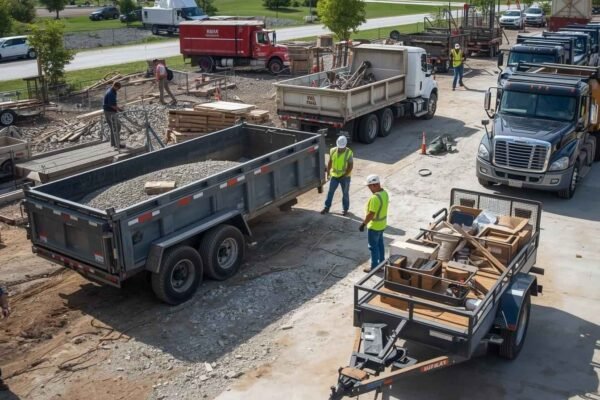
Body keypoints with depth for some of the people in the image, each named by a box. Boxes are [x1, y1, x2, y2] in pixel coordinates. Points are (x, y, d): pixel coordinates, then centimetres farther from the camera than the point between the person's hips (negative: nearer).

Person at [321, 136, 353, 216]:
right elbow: (330, 162, 7)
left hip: (345, 177, -3)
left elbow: (350, 166, -12)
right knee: (330, 192, 8)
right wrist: (328, 172, 9)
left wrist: (344, 175, -16)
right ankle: (327, 207, 20)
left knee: (345, 193, 9)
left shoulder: (349, 153, -15)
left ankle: (345, 209, 22)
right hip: (334, 176, 3)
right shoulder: (333, 151, -4)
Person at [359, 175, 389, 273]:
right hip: (382, 224, 9)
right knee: (380, 243, 22)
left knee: (373, 246, 5)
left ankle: (374, 267, 16)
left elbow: (371, 214, -28)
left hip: (374, 226, -9)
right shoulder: (385, 193, -1)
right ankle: (381, 263, 35)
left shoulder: (375, 198, -31)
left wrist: (363, 224, -18)